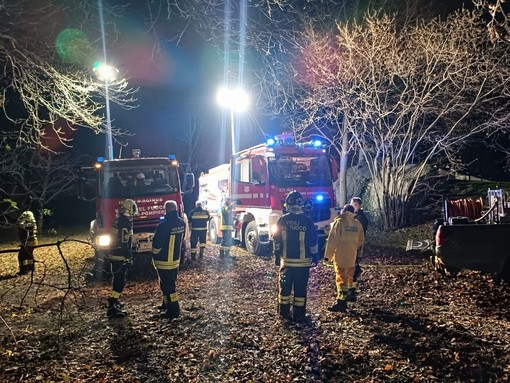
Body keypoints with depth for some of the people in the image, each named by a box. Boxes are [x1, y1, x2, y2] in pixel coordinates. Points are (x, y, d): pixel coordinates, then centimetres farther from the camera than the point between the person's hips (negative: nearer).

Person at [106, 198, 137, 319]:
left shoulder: (118, 221, 13)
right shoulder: (125, 222, -18)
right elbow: (124, 242, -22)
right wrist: (128, 257, -17)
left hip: (114, 256, 10)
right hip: (120, 257, -10)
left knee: (118, 280, 22)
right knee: (119, 282, -9)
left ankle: (114, 302, 36)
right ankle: (112, 308, -10)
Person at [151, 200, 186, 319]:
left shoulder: (164, 225, -23)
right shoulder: (181, 223, 0)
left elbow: (156, 245, -16)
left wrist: (154, 257, 2)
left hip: (164, 261, -8)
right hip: (176, 259, 8)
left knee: (167, 285, 0)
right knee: (171, 283, 21)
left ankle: (173, 310, 4)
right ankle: (167, 304, 35)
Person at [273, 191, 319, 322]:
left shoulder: (282, 220, -2)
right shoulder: (307, 221, -7)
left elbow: (276, 241, 4)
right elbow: (313, 242, -3)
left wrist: (277, 256, 14)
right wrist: (315, 257, 9)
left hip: (286, 260, 2)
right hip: (303, 262, -1)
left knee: (285, 286, 12)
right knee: (300, 288, 5)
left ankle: (284, 312, 20)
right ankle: (299, 315, 10)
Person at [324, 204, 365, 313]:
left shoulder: (339, 222, -9)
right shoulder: (357, 224, 7)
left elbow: (332, 240, -11)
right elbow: (361, 241, 12)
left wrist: (327, 255, -6)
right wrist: (359, 253, 23)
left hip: (340, 256, -5)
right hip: (352, 257, 5)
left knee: (341, 279, -4)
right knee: (349, 278, 14)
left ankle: (340, 303, -8)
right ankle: (344, 301, 22)